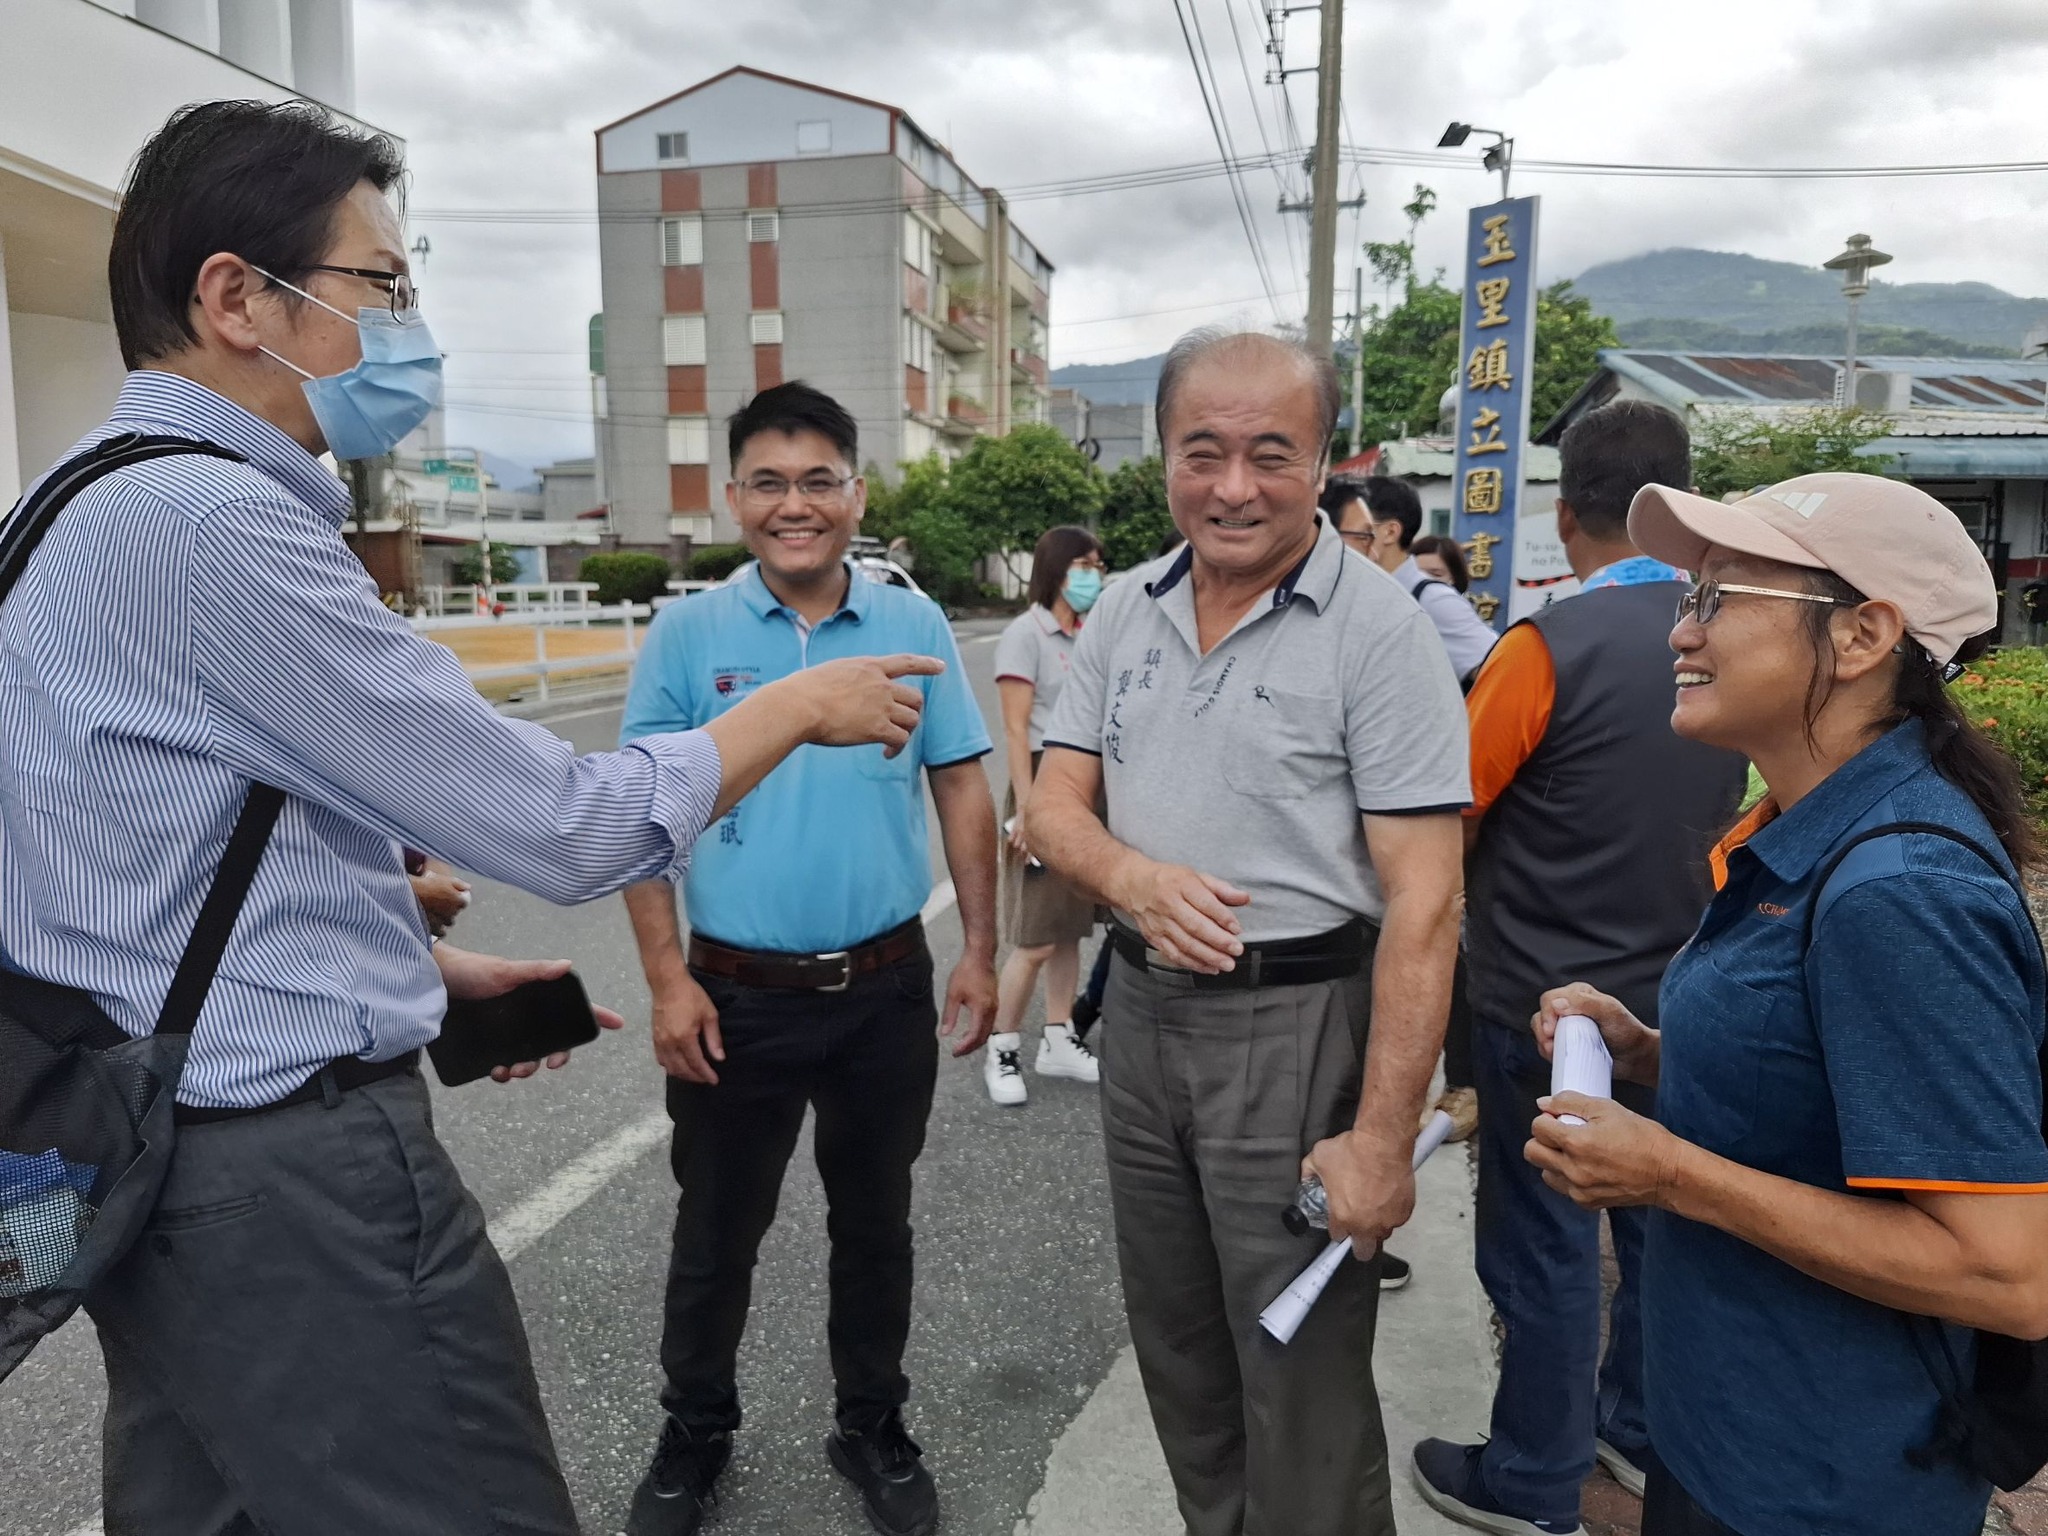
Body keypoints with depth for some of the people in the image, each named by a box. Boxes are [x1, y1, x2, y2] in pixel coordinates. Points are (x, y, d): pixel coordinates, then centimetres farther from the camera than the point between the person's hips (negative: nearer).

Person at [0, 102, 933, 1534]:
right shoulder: (209, 520, -21)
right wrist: (801, 704, -7)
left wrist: (423, 965, 13)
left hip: (159, 1161, 10)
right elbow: (563, 827, -21)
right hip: (298, 1174, -10)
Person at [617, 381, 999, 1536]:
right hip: (739, 992, -1)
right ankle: (695, 1436, 40)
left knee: (875, 1223, 18)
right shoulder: (687, 636, -5)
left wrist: (980, 953, 0)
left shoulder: (915, 626, -1)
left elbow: (963, 790, 2)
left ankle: (874, 1428, 39)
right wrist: (667, 978, -9)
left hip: (889, 986, 1)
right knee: (717, 1232, 16)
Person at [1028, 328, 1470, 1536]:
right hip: (1141, 1012, 6)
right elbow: (1054, 808, 5)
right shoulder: (1123, 613, 4)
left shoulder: (1380, 632, -13)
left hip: (1296, 1026, -5)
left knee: (1303, 1383, 9)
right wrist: (1131, 876, -17)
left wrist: (1382, 1135, -19)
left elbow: (1423, 902, -16)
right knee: (1177, 1348, 22)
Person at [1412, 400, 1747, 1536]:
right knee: (1662, 1219, 21)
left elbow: (1448, 817, -14)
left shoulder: (1549, 646, -20)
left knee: (1544, 1242, 7)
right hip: (1680, 993, 7)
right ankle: (1643, 1433, 40)